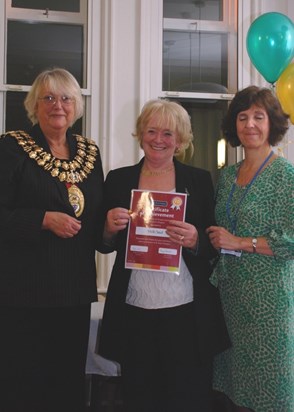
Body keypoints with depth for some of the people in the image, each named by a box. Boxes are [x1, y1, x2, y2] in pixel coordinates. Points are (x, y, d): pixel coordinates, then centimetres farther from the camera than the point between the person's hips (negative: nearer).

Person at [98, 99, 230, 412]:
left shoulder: (199, 180, 4)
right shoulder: (118, 180, 7)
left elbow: (213, 245, 5)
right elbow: (105, 244, 12)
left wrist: (194, 240, -15)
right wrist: (109, 229, -10)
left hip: (187, 312, -1)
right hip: (133, 312, 1)